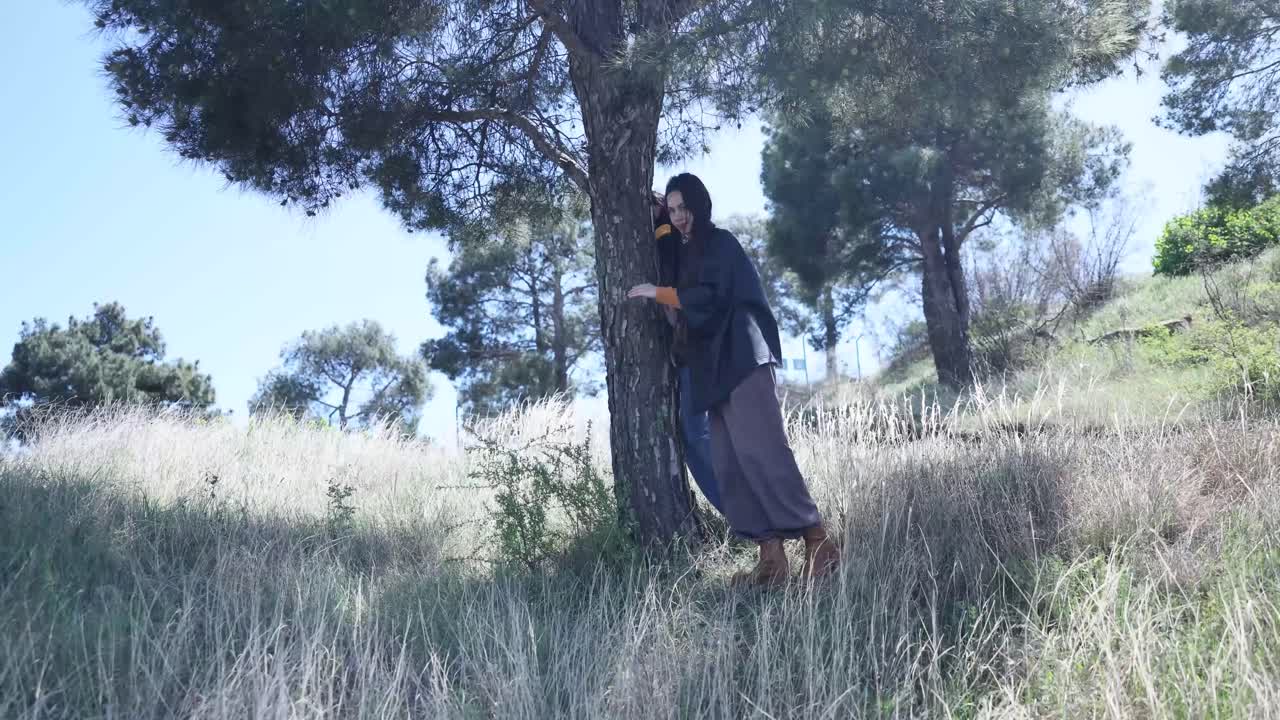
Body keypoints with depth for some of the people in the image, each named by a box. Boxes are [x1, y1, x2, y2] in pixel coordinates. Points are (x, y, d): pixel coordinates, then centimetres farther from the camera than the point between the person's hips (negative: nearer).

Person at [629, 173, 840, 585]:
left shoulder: (721, 244, -1)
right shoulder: (686, 255, 23)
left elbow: (710, 296, -14)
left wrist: (658, 293, -4)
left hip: (741, 359, -9)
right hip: (714, 367, 9)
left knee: (760, 449, -18)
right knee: (729, 465, -2)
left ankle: (818, 539, -15)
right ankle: (772, 557, -5)